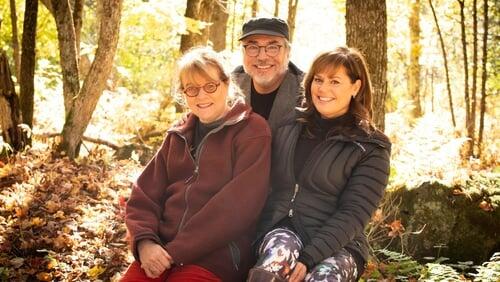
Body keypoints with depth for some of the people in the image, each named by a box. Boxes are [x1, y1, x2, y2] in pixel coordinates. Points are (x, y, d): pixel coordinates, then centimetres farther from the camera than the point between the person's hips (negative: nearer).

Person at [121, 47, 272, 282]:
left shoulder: (252, 131, -2)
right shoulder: (178, 136, 15)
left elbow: (238, 204, -12)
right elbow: (144, 196, 10)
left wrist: (175, 252, -14)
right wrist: (145, 242, -10)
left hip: (218, 258, -5)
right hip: (160, 253, 5)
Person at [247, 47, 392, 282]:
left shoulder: (371, 148, 3)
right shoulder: (289, 126, 13)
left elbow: (353, 214, -7)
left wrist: (308, 257, -19)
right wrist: (264, 236, -1)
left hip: (337, 244, -2)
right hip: (282, 228, 2)